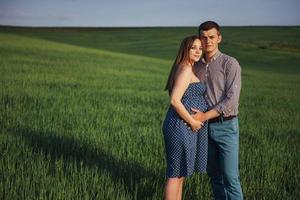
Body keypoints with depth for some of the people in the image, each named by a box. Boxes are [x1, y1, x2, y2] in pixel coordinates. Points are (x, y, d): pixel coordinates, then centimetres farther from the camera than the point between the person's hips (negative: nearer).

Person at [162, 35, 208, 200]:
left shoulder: (189, 69, 15)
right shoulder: (186, 69, -15)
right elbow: (175, 100, -22)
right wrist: (192, 122, -16)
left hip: (185, 127, 10)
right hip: (181, 126, -10)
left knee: (180, 173, 17)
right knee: (176, 174, 0)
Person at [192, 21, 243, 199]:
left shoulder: (231, 64, -13)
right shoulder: (199, 66, 8)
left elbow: (232, 100, -19)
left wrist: (205, 116, -23)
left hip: (226, 127, -6)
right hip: (207, 127, 6)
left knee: (230, 176, -6)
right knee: (214, 174, 12)